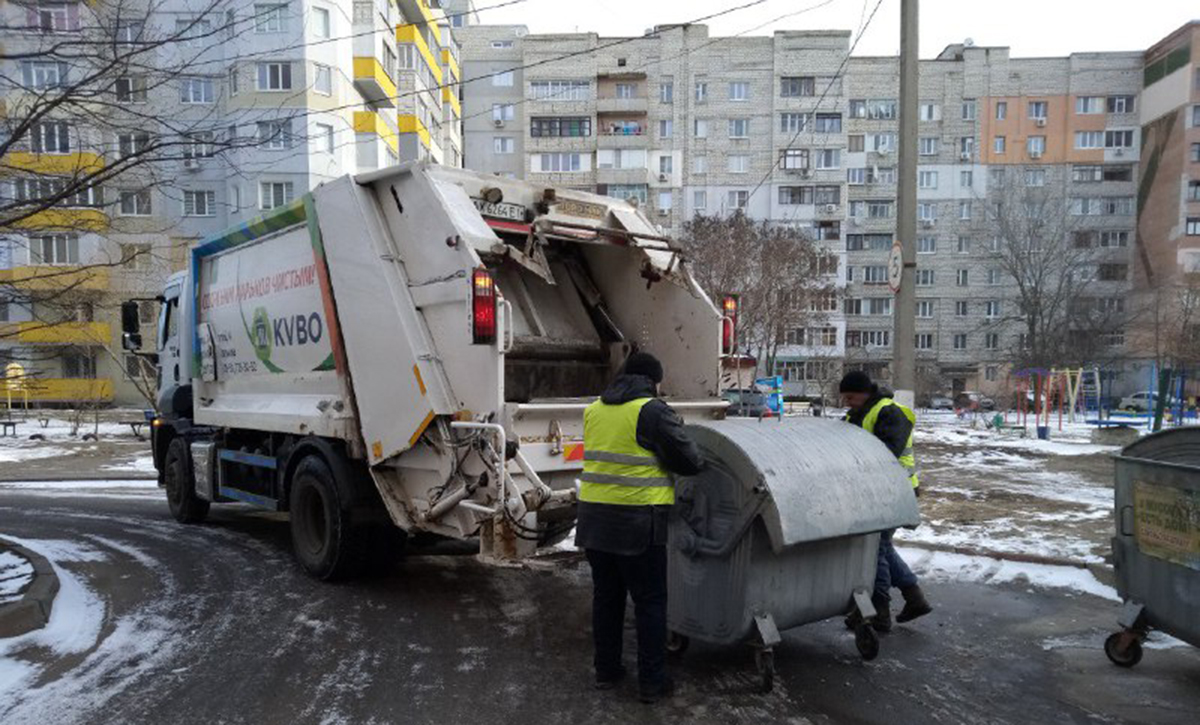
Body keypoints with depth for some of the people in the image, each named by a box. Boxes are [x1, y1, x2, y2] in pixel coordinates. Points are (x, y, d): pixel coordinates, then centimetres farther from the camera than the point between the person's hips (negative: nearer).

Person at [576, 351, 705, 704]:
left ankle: (606, 670, 29)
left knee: (606, 595, 18)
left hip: (594, 517, 6)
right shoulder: (653, 411, -10)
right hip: (636, 521, -6)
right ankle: (651, 682, 14)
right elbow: (689, 460, -9)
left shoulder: (594, 409, 11)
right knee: (650, 602, 7)